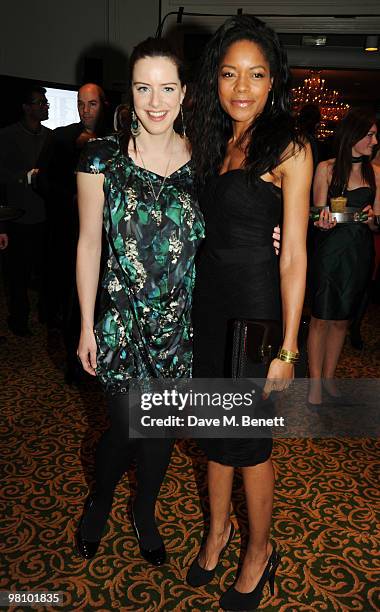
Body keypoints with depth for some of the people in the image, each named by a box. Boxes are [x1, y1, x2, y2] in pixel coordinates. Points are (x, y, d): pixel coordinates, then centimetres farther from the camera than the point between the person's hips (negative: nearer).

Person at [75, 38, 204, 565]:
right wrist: (87, 326, -3)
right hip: (122, 318, -2)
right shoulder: (103, 157, -7)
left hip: (181, 320, 3)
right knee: (126, 429, 6)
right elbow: (89, 243, -4)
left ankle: (145, 512, 44)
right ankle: (99, 502, 42)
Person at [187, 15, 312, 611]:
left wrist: (287, 348, -14)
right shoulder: (209, 143, 10)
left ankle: (260, 550, 34)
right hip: (207, 301, 6)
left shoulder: (289, 149, -8)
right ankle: (218, 530, 40)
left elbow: (293, 256, -12)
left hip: (256, 306, -5)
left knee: (248, 437, 8)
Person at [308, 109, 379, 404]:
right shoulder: (327, 168, -1)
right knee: (321, 319, 0)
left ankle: (328, 375, 26)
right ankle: (315, 382, 12)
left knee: (342, 320, 11)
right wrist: (324, 221, -24)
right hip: (330, 250, -3)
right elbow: (319, 213, -1)